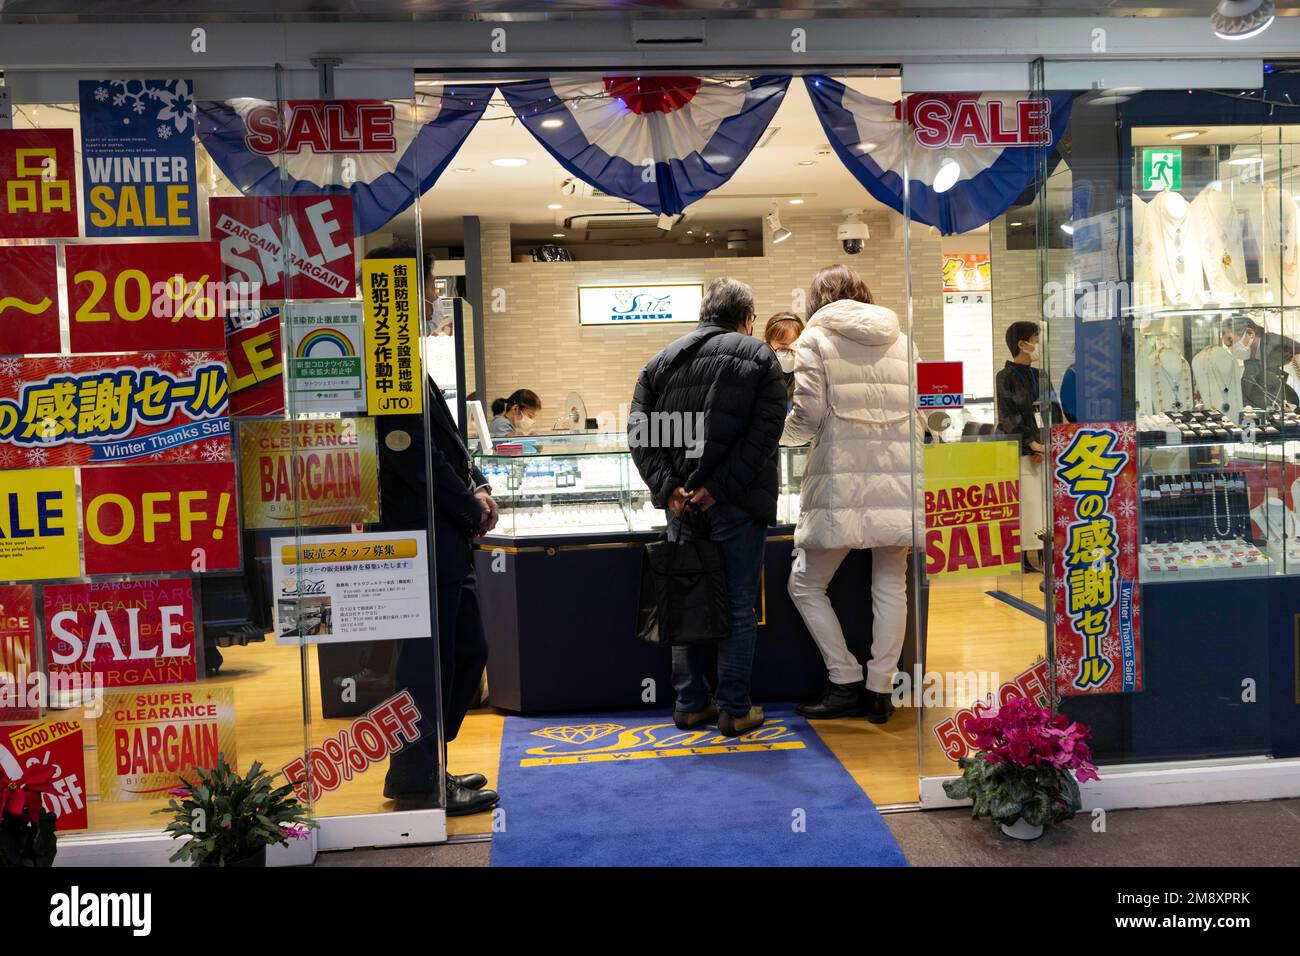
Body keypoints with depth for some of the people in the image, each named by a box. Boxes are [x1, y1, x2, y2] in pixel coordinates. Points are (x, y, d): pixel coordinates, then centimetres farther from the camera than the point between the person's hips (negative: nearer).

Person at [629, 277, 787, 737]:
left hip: (681, 501, 4)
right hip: (738, 503, -4)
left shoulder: (663, 360, 12)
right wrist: (720, 487, -15)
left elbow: (638, 429, 1)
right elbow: (765, 430, -13)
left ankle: (690, 703, 21)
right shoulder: (758, 357, 1)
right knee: (740, 607, 5)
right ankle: (734, 709, 10)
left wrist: (666, 487, -7)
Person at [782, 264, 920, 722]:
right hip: (898, 478, 4)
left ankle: (845, 682, 9)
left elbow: (809, 413, -6)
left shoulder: (815, 339, 2)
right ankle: (880, 689, 14)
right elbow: (919, 411, 10)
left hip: (844, 482, -4)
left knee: (807, 583, 10)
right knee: (890, 584, 11)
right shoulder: (901, 341, 13)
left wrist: (782, 430, 14)